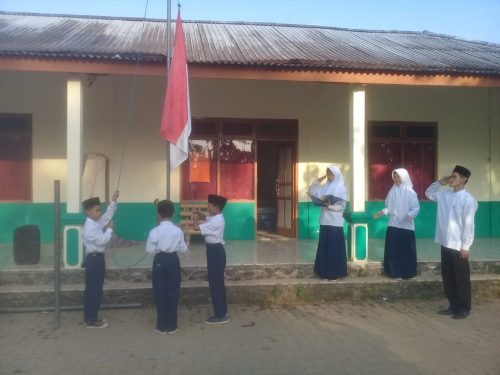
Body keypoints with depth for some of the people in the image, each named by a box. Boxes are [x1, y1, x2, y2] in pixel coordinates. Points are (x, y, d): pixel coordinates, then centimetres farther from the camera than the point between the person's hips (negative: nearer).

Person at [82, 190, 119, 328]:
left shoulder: (97, 223, 10)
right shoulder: (90, 226, -18)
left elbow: (108, 215, 17)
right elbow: (101, 241, -23)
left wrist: (114, 200, 10)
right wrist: (110, 229, -13)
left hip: (97, 258, 10)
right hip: (94, 258, -10)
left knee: (93, 289, 15)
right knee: (94, 290, -3)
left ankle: (91, 317, 24)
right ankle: (91, 320, 4)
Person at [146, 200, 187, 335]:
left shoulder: (155, 231, -11)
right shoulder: (178, 230, -6)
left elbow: (149, 250, -7)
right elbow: (183, 249, 0)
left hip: (159, 261, -1)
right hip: (173, 260, 1)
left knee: (160, 293, 8)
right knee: (173, 292, 8)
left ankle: (162, 326, 14)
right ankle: (172, 326, 13)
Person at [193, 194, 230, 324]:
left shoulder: (216, 222, -24)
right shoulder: (215, 217, 8)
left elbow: (196, 227, -27)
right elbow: (206, 217, 28)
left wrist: (195, 218, -6)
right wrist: (199, 214, 5)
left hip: (216, 252, -10)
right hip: (215, 251, 10)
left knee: (216, 283, -3)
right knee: (216, 283, 16)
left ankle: (221, 315, 6)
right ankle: (222, 313, 25)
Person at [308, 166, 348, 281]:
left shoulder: (341, 189, -4)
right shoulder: (325, 187, 11)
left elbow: (342, 206, -10)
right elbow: (311, 192, 7)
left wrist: (330, 205, -23)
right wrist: (318, 181, 2)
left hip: (335, 223, -5)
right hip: (325, 222, 6)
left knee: (335, 248, -1)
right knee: (324, 247, 8)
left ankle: (336, 273, 7)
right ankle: (325, 272, 16)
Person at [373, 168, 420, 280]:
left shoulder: (410, 192, -7)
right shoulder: (392, 191, 6)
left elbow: (416, 208, -9)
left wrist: (410, 214, -27)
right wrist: (383, 212, -7)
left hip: (406, 226, -4)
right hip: (393, 225, 4)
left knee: (407, 250, 4)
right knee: (393, 250, 6)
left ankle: (408, 273, 15)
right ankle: (396, 272, 16)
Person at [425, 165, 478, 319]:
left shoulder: (468, 199, -13)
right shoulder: (444, 195, 7)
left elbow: (469, 224, -14)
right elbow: (428, 193, 24)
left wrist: (465, 246, -15)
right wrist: (439, 182, 7)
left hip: (459, 246, -7)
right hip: (445, 244, 7)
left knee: (461, 278, 4)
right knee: (447, 277, 13)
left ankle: (464, 308, 16)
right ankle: (453, 305, 25)